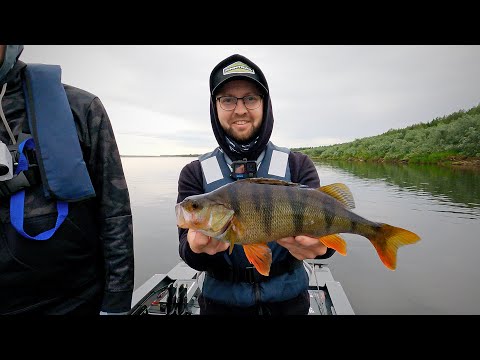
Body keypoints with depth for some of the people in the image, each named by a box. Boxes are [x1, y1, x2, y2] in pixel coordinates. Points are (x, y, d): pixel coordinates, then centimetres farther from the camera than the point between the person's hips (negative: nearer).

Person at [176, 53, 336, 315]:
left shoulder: (298, 165, -7)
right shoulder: (194, 173, -7)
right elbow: (187, 244, -14)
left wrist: (317, 243, -37)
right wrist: (198, 246, -36)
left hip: (288, 299, 1)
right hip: (222, 301, 0)